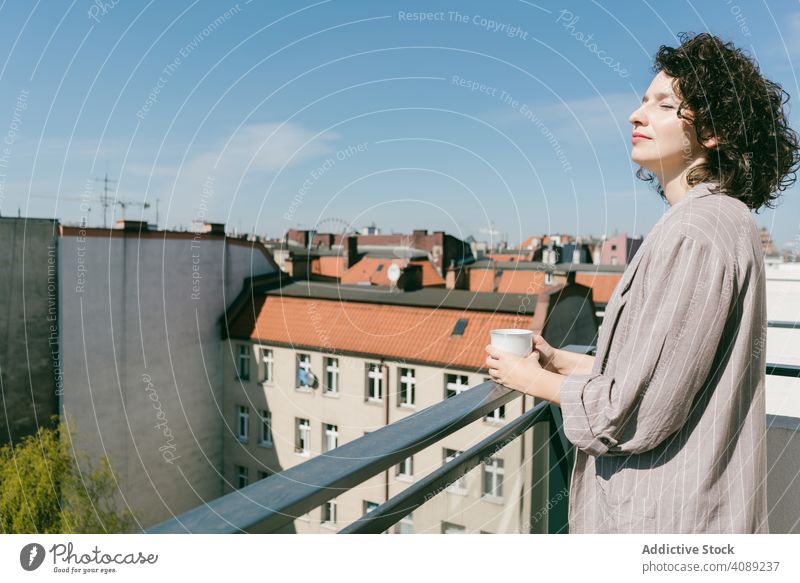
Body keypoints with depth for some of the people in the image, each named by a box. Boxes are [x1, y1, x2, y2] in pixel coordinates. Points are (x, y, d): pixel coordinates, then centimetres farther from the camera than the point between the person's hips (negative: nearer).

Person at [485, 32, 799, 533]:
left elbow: (635, 413, -24)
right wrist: (566, 363, 9)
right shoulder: (724, 219, 9)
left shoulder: (697, 232, -23)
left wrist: (536, 381, -9)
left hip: (669, 517, -9)